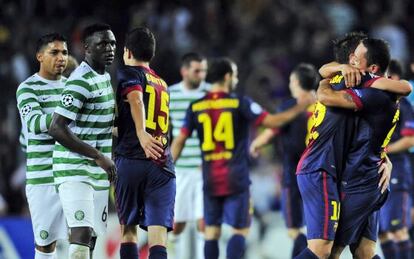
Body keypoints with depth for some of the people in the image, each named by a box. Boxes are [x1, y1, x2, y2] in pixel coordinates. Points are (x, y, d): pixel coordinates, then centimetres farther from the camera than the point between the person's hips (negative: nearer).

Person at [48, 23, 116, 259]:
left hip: (98, 173, 9)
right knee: (82, 234, -21)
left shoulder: (105, 77, 14)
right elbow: (57, 129, -23)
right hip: (74, 171, -9)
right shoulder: (81, 82, -17)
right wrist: (99, 156, -23)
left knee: (92, 237, 10)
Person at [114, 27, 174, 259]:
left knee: (128, 228, 12)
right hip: (163, 166, 4)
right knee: (158, 235, -6)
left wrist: (141, 133, -34)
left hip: (131, 161, -4)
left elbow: (136, 100, -18)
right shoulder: (162, 85, 24)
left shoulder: (128, 74, 4)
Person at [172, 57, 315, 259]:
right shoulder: (240, 104, -6)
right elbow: (272, 121, -8)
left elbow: (179, 141, 5)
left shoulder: (196, 107, 4)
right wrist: (299, 108, 3)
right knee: (240, 230, 4)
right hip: (236, 180, -3)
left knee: (211, 230, 10)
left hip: (210, 180, 3)